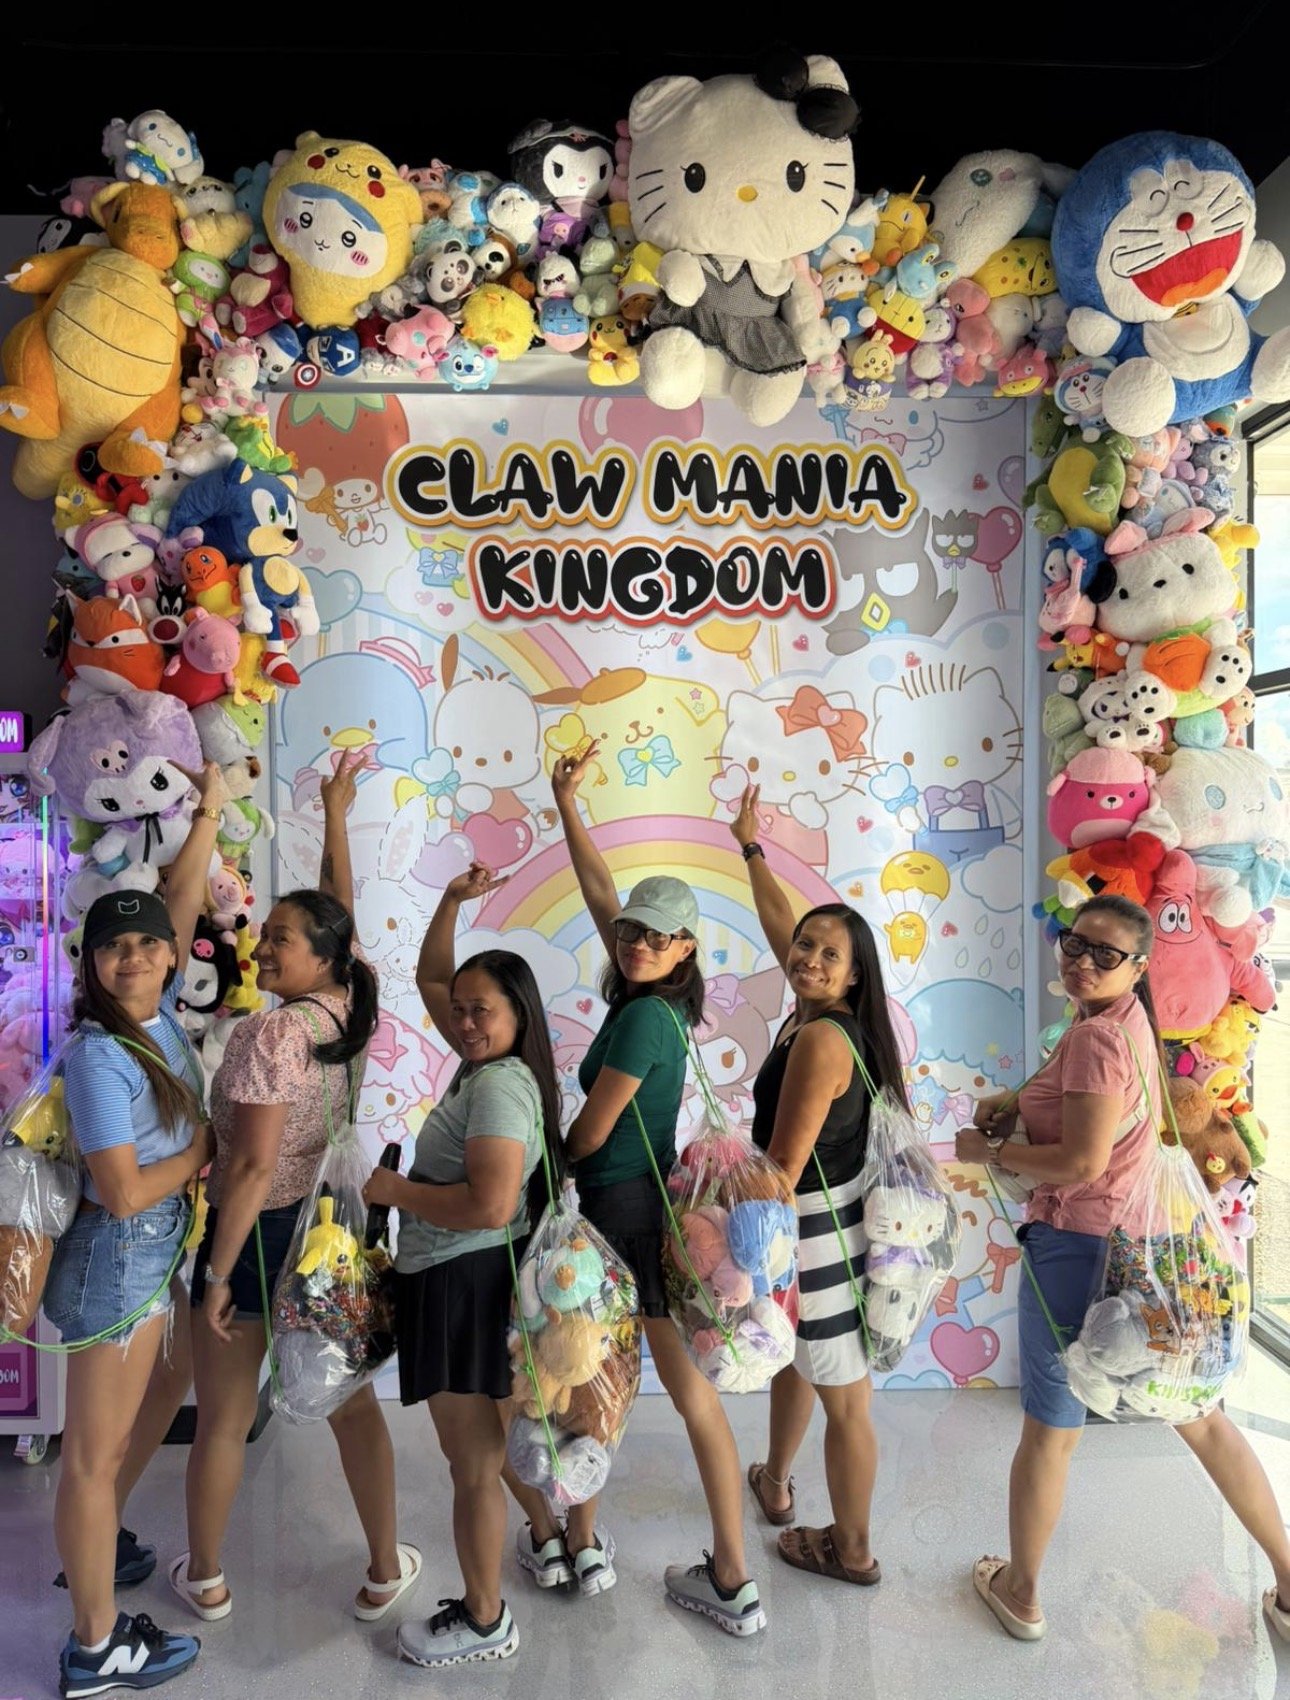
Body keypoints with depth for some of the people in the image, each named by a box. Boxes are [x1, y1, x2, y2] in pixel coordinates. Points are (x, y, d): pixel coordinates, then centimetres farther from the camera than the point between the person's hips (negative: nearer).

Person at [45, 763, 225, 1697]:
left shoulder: (160, 1014, -2)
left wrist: (211, 813, 2)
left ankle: (92, 1548, 49)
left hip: (155, 1253, 8)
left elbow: (180, 906, 5)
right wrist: (203, 1148, -11)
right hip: (118, 1260, -8)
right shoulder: (98, 1056, -23)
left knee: (114, 1430, 27)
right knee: (96, 1450, 6)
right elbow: (124, 1194, -24)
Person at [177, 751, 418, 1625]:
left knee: (223, 1419, 15)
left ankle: (205, 1579, 35)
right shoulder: (344, 1010, -5)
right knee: (353, 1404, 16)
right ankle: (385, 1572, 29)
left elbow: (253, 1167, -23)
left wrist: (218, 1271, -16)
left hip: (255, 1233, -5)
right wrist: (335, 814, 16)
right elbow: (339, 911, 8)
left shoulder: (270, 1033, -23)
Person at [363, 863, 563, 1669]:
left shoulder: (499, 1084, -20)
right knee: (486, 1449, 21)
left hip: (466, 1285, -10)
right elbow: (430, 980, 20)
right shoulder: (488, 1062, 7)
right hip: (453, 1280, 10)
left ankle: (484, 1623, 22)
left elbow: (491, 1205, -30)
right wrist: (451, 903, 10)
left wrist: (395, 1190, -18)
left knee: (474, 1465, 6)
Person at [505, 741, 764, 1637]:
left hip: (618, 1209, -8)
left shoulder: (644, 1017, -20)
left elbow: (590, 1132, -15)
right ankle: (733, 1582, 19)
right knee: (694, 1390, 10)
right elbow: (600, 893, 10)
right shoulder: (658, 1002, 3)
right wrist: (567, 805, 12)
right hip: (662, 1208, 8)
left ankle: (580, 1545, 34)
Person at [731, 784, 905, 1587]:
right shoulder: (831, 1017, 0)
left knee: (845, 1400, 8)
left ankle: (853, 1551, 26)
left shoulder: (819, 1039, -25)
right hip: (830, 1223, 10)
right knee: (794, 1357, 29)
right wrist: (752, 848, 23)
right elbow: (779, 922, 15)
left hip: (816, 1236, -10)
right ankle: (776, 1481, 51)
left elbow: (783, 1167, -23)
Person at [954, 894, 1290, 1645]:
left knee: (1050, 1432, 11)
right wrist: (1014, 1104, 5)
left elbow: (1082, 1162, -24)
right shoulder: (1130, 1020, 7)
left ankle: (1021, 1594, 31)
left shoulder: (1097, 1035, -21)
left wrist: (988, 1150, -12)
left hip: (1079, 1246, -8)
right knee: (1200, 1415, 22)